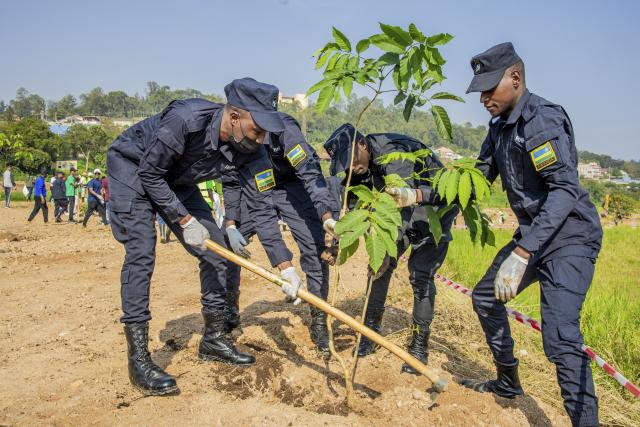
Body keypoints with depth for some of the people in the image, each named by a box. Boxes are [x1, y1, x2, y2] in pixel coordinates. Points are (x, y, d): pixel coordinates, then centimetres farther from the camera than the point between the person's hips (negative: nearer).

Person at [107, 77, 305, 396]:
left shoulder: (249, 150, -21)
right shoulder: (185, 119, -38)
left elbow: (261, 208, -18)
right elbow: (149, 174, -27)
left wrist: (285, 266, -22)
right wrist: (185, 220, -24)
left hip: (176, 181, 6)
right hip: (132, 167, -6)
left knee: (214, 251, 0)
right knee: (141, 252, -20)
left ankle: (213, 340, 14)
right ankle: (138, 359, -12)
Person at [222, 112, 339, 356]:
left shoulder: (282, 127, -32)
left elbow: (309, 171, -38)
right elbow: (230, 184, -5)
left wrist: (327, 217, -51)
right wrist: (230, 225, -15)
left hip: (291, 187, -3)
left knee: (315, 250, -13)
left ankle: (319, 324, 3)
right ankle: (229, 315, 18)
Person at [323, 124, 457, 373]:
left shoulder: (394, 153, -32)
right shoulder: (361, 168, -9)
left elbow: (401, 205, -40)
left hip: (436, 206, -7)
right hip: (406, 210, 7)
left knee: (420, 274, -12)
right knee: (379, 266, 0)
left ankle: (420, 346, 1)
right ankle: (370, 332, 14)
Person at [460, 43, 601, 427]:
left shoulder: (543, 118, -21)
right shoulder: (500, 127, 8)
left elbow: (566, 189, -30)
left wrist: (521, 253, -37)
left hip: (570, 238, -10)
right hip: (533, 235, 10)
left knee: (560, 337, -19)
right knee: (486, 296, 18)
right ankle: (508, 382, 35)